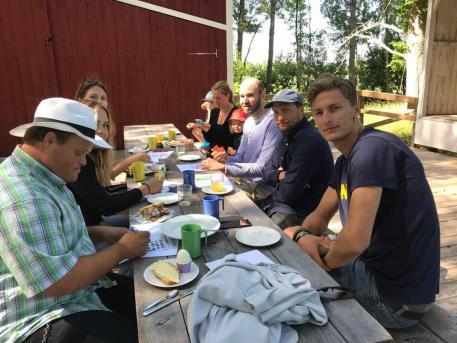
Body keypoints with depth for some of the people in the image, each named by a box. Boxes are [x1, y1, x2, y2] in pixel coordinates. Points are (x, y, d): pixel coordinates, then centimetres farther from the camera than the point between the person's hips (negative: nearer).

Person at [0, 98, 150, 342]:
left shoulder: (44, 176, 5)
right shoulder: (23, 200, -28)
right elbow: (60, 283, -29)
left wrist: (100, 233, 3)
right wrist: (121, 249, -17)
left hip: (83, 290, 10)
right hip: (48, 320, -9)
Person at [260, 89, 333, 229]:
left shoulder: (309, 141, -23)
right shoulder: (288, 136, 9)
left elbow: (287, 193, -24)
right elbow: (267, 173, 11)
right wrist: (280, 175, -11)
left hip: (298, 213, -8)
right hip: (278, 202, 8)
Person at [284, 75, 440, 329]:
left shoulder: (372, 148, -25)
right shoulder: (345, 161, 7)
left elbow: (355, 241, -33)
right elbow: (320, 217, 13)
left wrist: (325, 261, -11)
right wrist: (302, 236, -10)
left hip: (397, 294, -8)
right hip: (377, 269, 9)